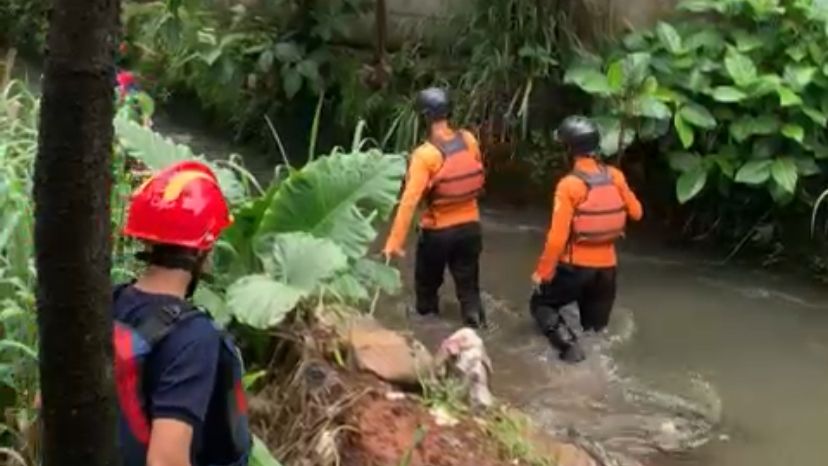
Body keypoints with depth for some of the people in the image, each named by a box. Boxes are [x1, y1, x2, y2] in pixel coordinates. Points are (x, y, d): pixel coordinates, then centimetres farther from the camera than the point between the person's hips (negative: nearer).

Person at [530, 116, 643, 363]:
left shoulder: (569, 185, -19)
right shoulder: (615, 176, -4)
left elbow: (558, 236, -19)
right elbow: (636, 212, 8)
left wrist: (543, 272, -11)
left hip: (576, 265, -5)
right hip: (606, 265, 5)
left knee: (541, 304, 13)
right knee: (596, 327, 22)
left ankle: (569, 344, -8)